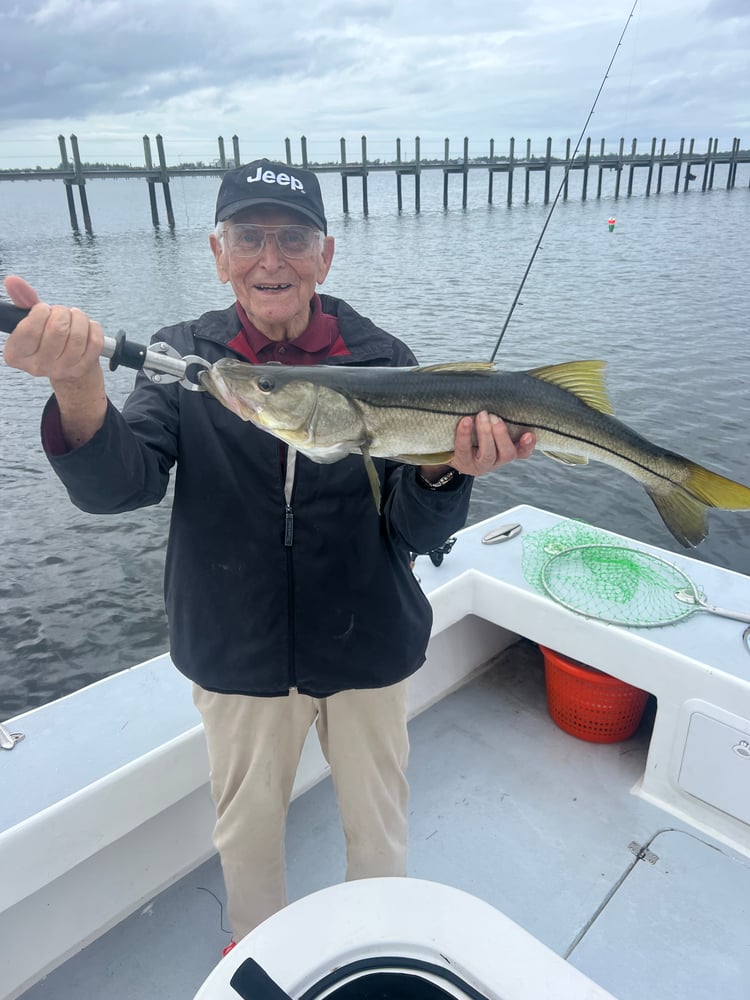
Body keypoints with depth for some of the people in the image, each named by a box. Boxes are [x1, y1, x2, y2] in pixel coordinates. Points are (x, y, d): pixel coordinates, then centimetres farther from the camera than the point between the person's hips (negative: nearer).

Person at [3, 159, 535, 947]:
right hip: (237, 650, 1)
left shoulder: (382, 360, -10)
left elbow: (414, 534, -13)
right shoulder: (185, 357, -8)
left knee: (376, 822, 22)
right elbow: (116, 487, -22)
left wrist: (445, 473, -35)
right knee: (246, 825, 24)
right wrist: (78, 391, -42)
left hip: (364, 645, 0)